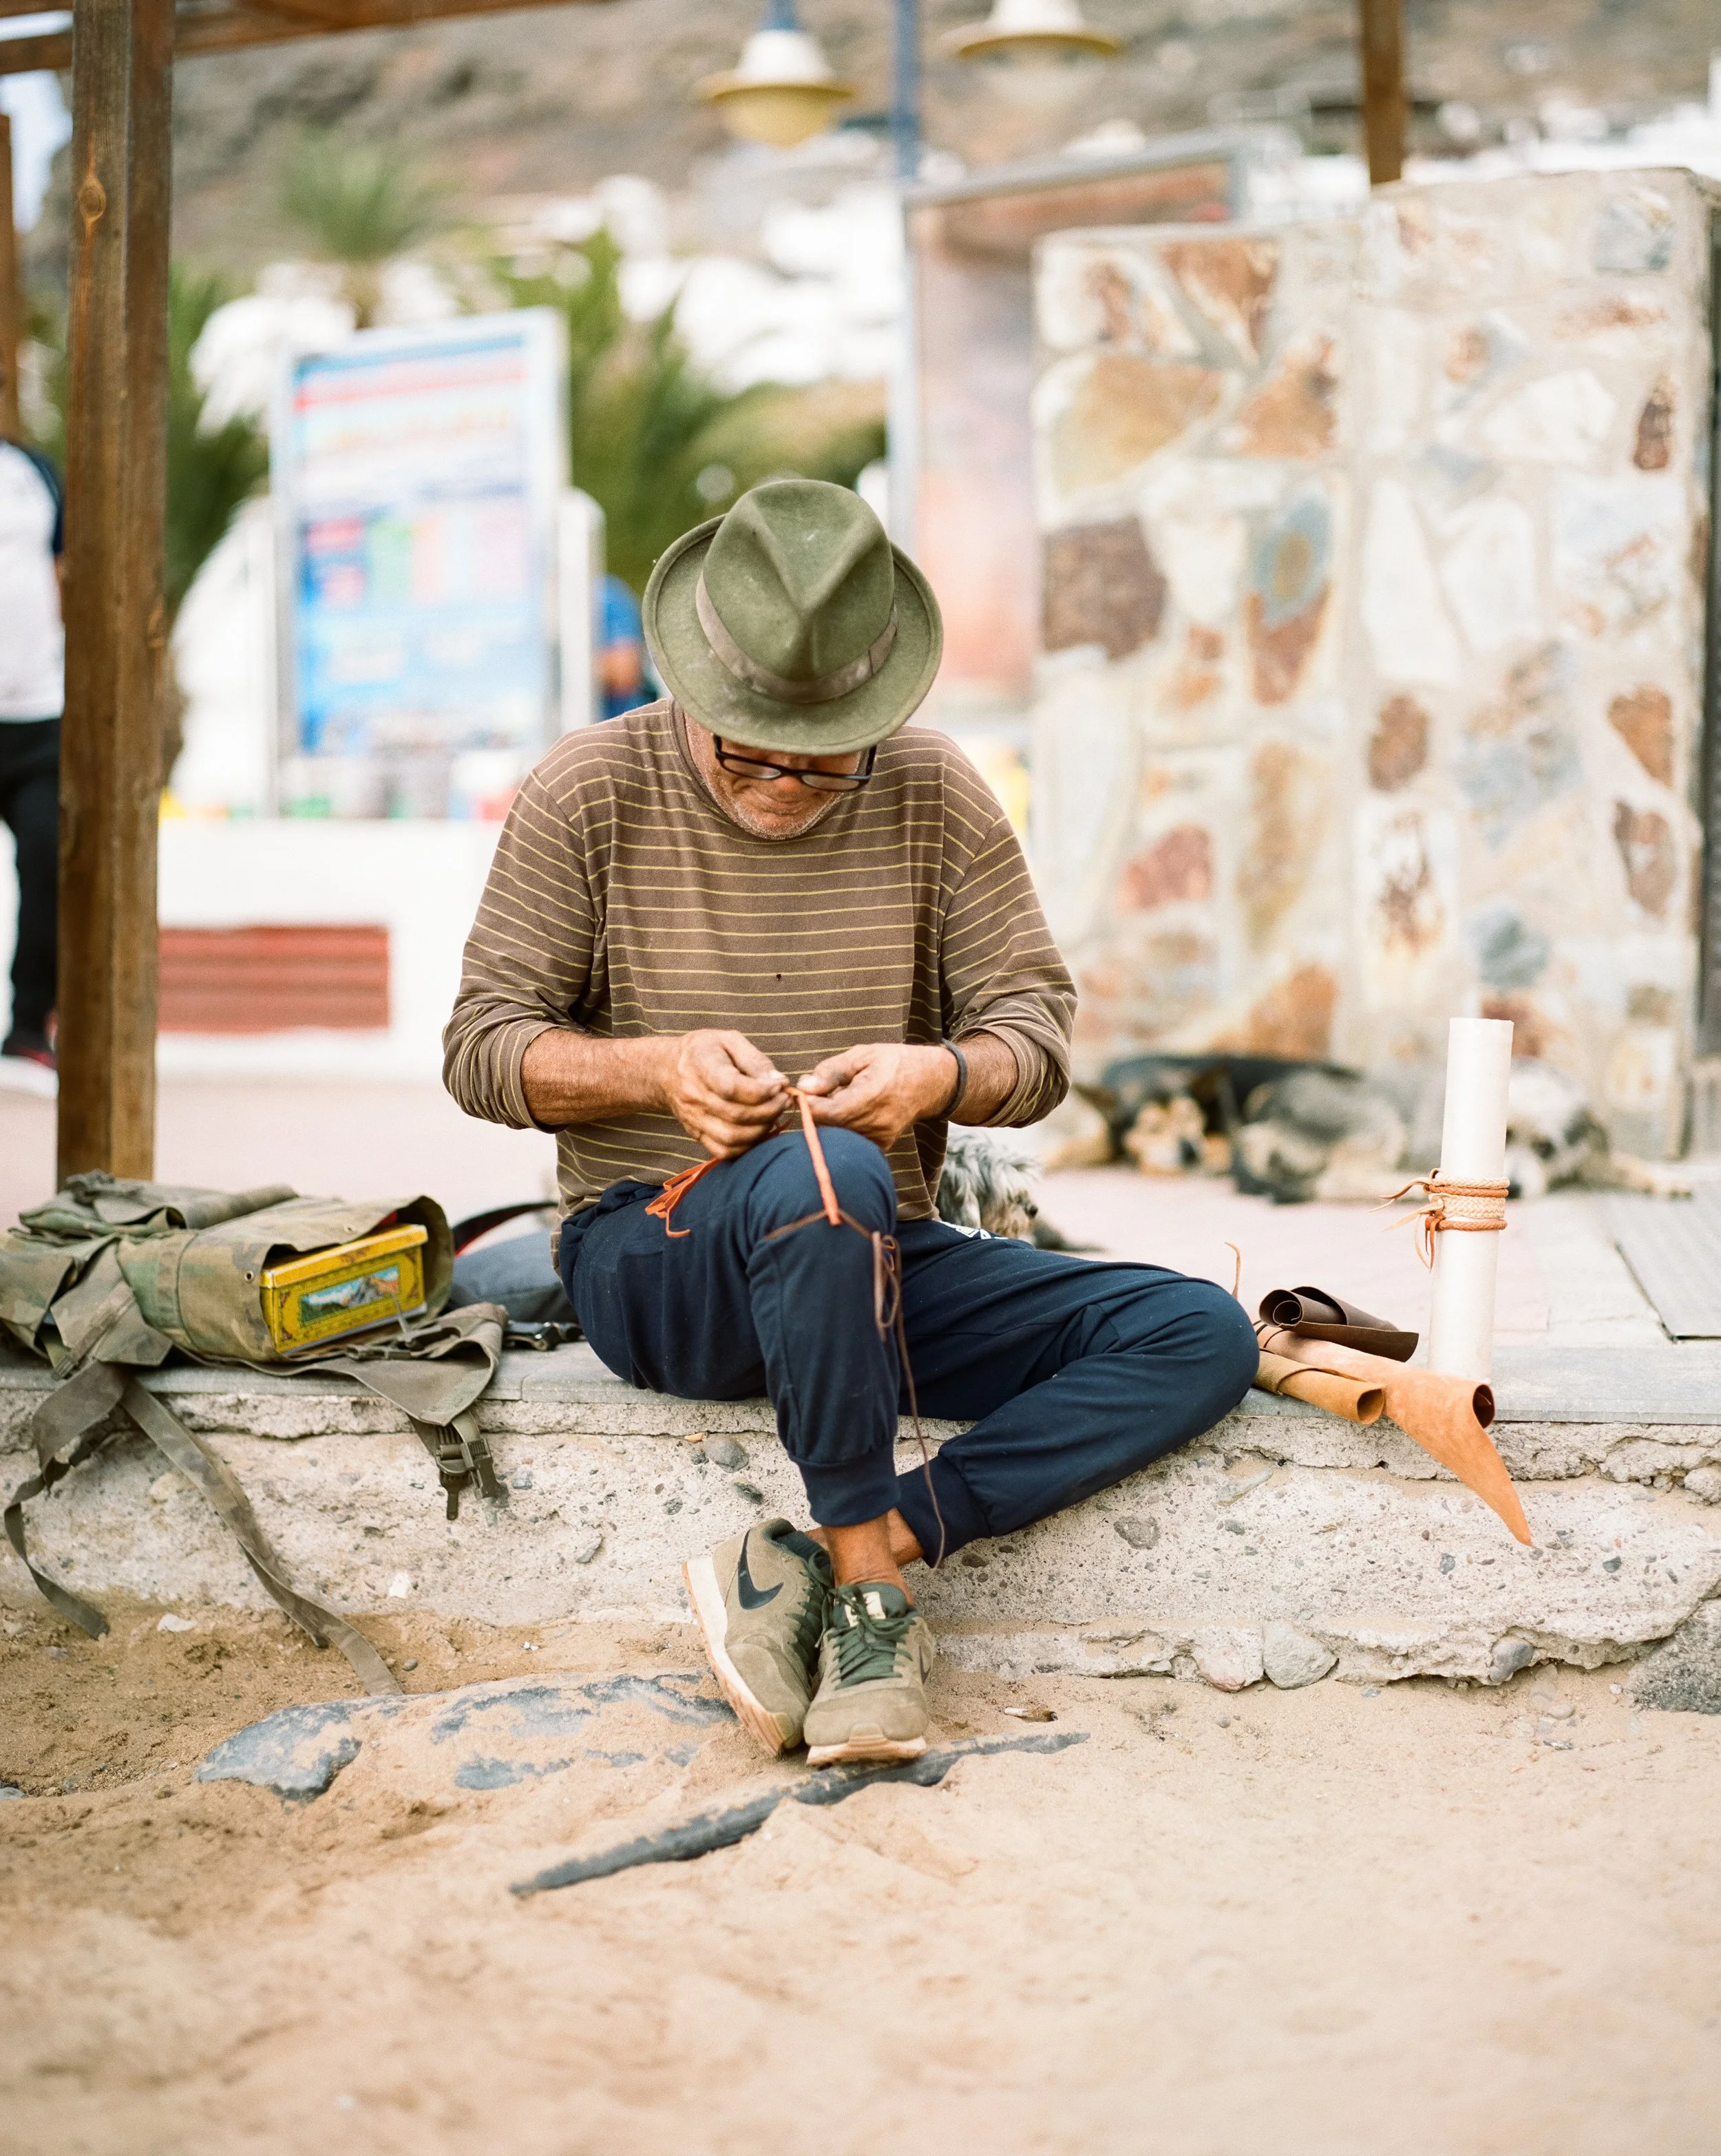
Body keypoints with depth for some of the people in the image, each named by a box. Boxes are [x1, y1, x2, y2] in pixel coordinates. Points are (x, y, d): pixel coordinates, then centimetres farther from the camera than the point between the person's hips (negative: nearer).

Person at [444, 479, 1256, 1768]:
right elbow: (484, 1049, -1)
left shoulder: (933, 796, 3)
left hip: (876, 1265, 4)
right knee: (822, 1182, -40)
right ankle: (868, 1583, -25)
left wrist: (941, 1074, -19)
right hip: (647, 1254, -4)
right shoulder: (592, 793, -3)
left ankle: (807, 1565, -24)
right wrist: (658, 1069, -21)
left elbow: (1039, 1033, 5)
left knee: (1203, 1336, -17)